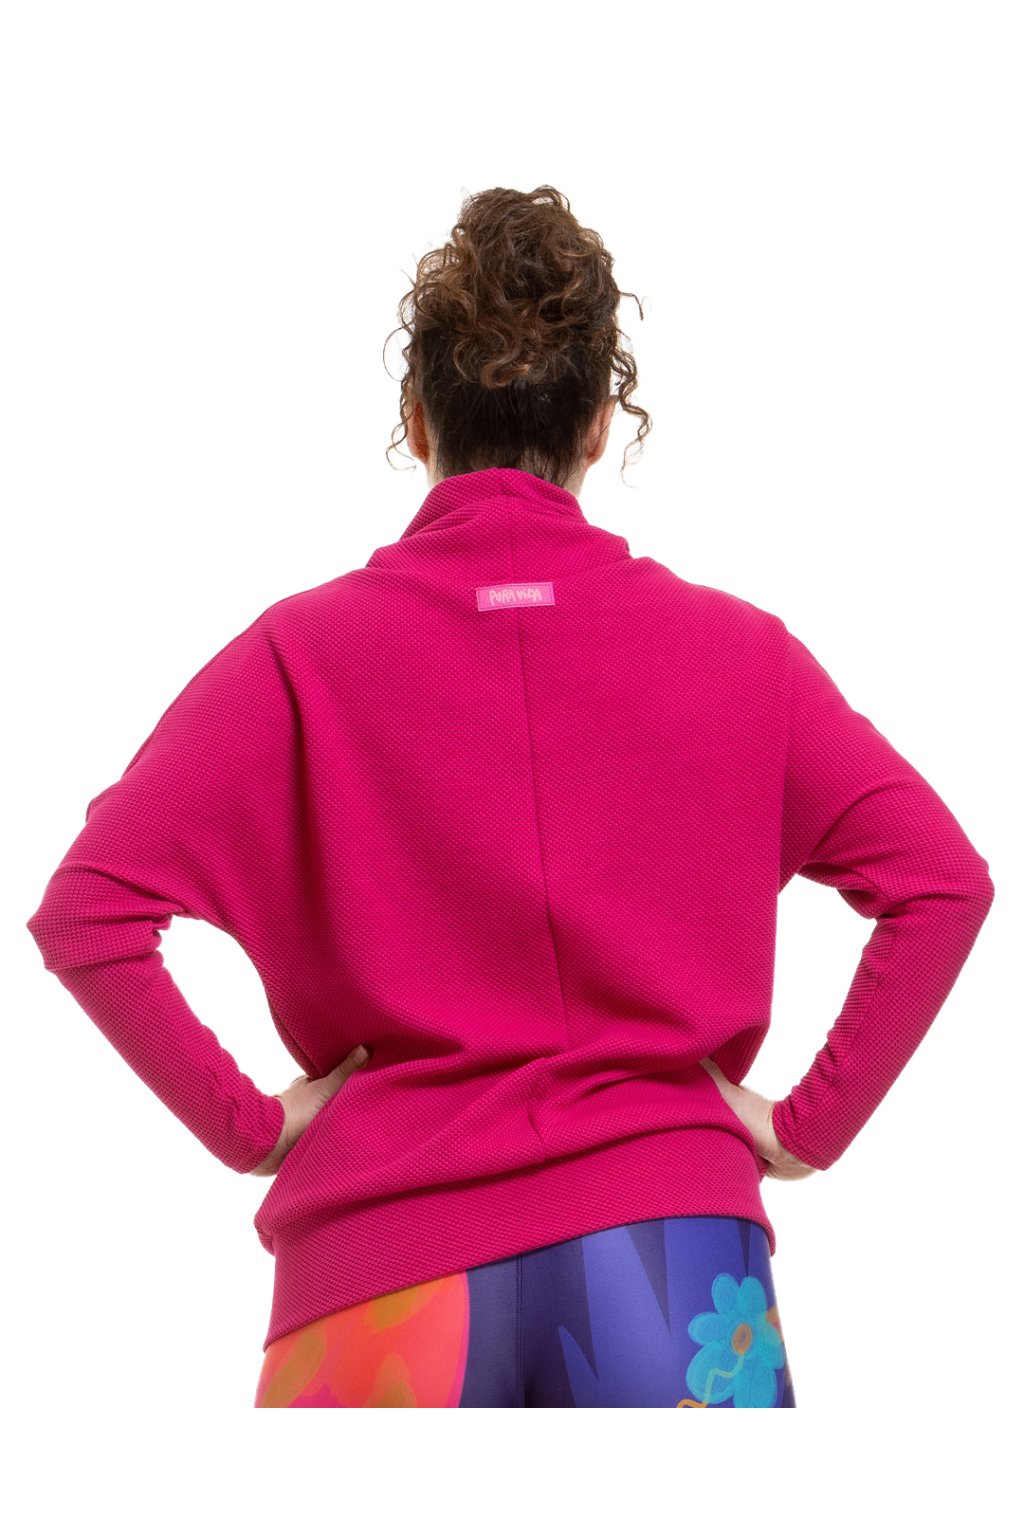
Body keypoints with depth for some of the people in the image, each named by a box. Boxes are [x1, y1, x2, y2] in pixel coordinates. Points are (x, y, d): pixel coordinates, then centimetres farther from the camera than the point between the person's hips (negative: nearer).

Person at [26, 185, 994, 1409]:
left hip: (387, 1248, 0)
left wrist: (246, 1123, 0)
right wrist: (811, 1123, 2)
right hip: (672, 1245, 1)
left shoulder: (302, 652, -2)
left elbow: (86, 912, -9)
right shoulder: (736, 650, 1)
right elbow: (940, 879, -4)